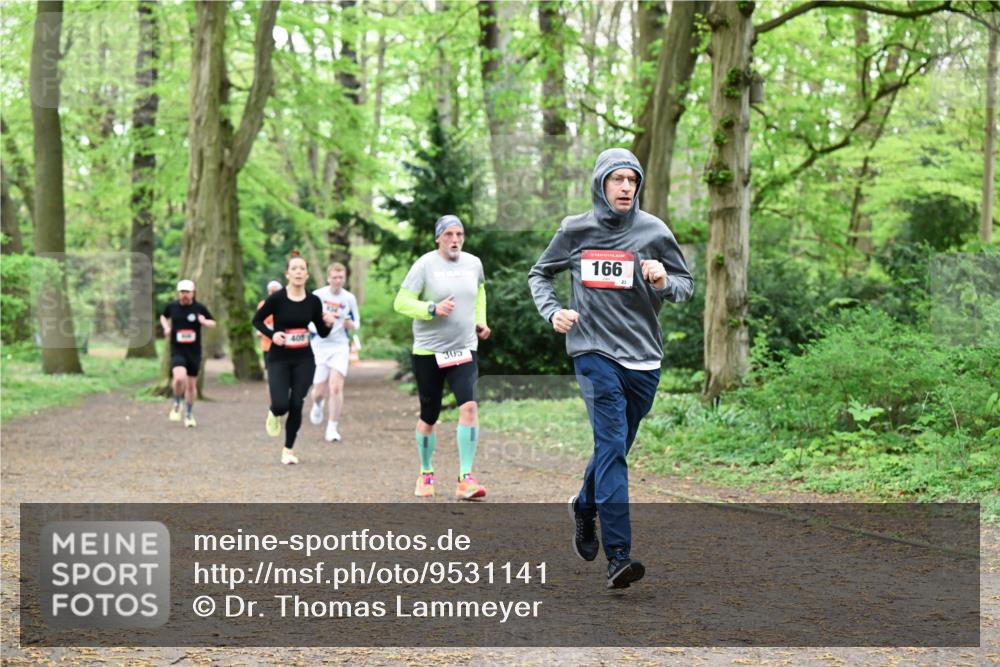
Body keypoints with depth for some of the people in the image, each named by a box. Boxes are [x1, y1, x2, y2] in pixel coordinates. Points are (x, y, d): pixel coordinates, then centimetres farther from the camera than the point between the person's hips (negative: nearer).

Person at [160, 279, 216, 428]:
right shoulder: (172, 306, 0)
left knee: (191, 385, 9)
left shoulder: (199, 308, -2)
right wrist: (166, 326, 0)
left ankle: (189, 415, 30)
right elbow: (163, 316, 21)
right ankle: (177, 404, 3)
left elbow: (213, 323, 9)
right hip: (177, 350, -1)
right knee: (179, 378, -26)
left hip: (194, 351, 1)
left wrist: (205, 322, -13)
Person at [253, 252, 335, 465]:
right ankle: (274, 415, 26)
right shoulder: (277, 298, -10)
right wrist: (272, 334, -14)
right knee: (281, 405, -13)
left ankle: (289, 450, 15)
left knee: (296, 405, -1)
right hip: (279, 359, -2)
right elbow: (257, 320, 2)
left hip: (304, 361, 2)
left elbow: (322, 332, 7)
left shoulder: (313, 301, -1)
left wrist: (328, 324, -15)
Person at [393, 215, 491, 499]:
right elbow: (401, 303, -11)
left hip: (465, 350, 2)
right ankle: (426, 474, 30)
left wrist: (481, 320, 16)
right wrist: (433, 309, -24)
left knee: (468, 405, -19)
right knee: (429, 416, 7)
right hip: (428, 351, -2)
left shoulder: (473, 263, 6)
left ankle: (466, 479, -18)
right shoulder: (425, 265, -8)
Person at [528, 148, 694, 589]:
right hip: (594, 352, -2)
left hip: (643, 358, 2)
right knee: (611, 445, -15)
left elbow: (687, 283, 7)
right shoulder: (575, 230, 3)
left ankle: (585, 506, 45)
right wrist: (552, 311, 0)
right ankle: (618, 556, -19)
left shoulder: (653, 231, 2)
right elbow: (540, 274, 18)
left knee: (614, 448, 15)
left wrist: (663, 282, -15)